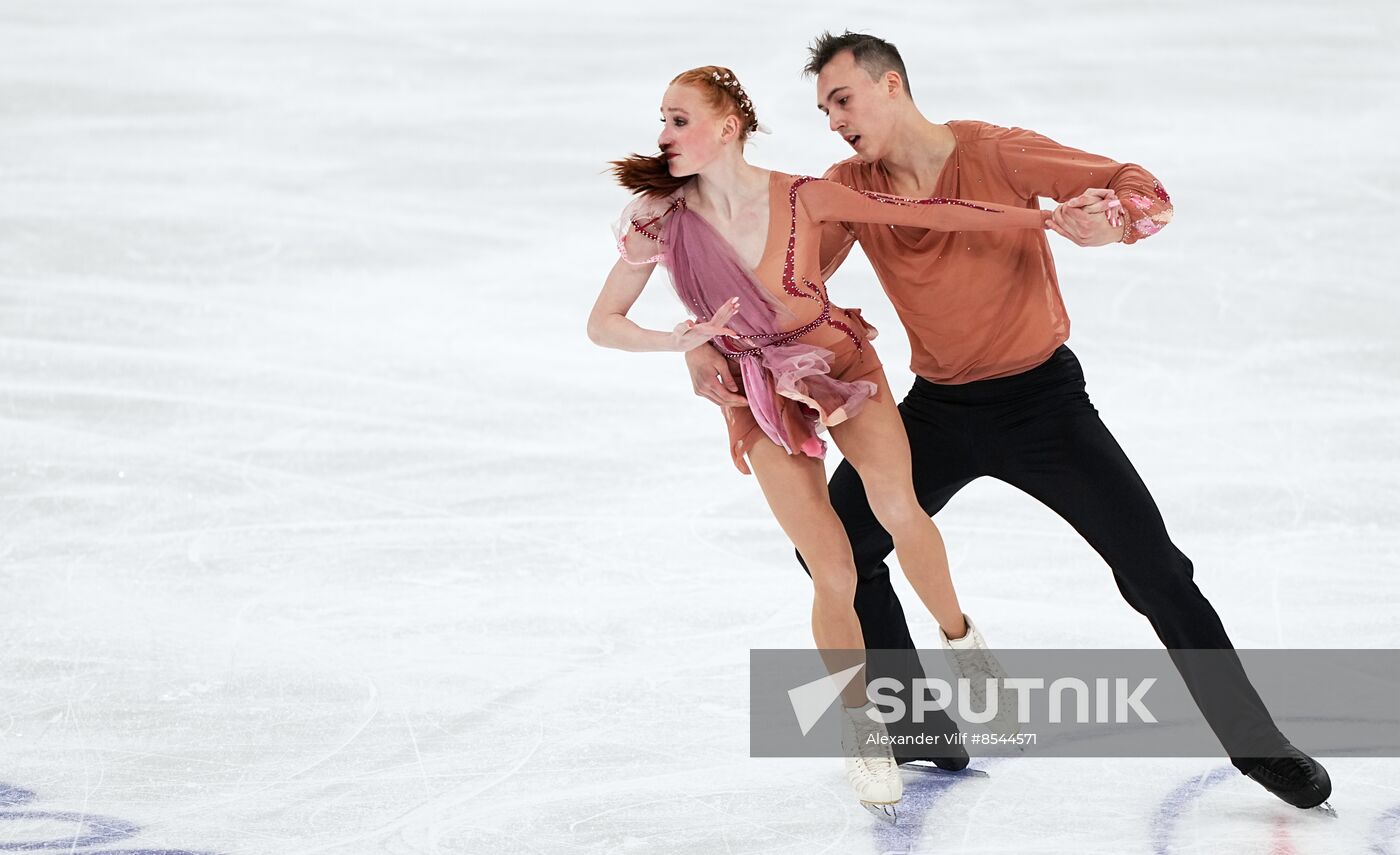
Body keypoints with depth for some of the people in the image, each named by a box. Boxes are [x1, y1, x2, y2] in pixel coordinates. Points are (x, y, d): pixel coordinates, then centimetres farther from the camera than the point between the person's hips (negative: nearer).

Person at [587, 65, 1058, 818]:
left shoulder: (801, 198, -17)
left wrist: (1042, 216, -13)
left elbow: (922, 214, -12)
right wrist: (678, 342, -23)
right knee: (834, 575, -8)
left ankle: (960, 638, -2)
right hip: (765, 401, 1)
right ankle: (859, 726, 14)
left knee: (897, 509, -27)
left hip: (843, 367, -1)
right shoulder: (662, 220, -13)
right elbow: (601, 324, -4)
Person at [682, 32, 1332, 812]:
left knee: (1154, 569, -10)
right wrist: (713, 345, -23)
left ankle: (1255, 740, 4)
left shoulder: (997, 155, -19)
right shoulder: (850, 190, -5)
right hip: (938, 409, 5)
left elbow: (1148, 194, -21)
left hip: (1041, 398, -5)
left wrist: (1108, 221, -45)